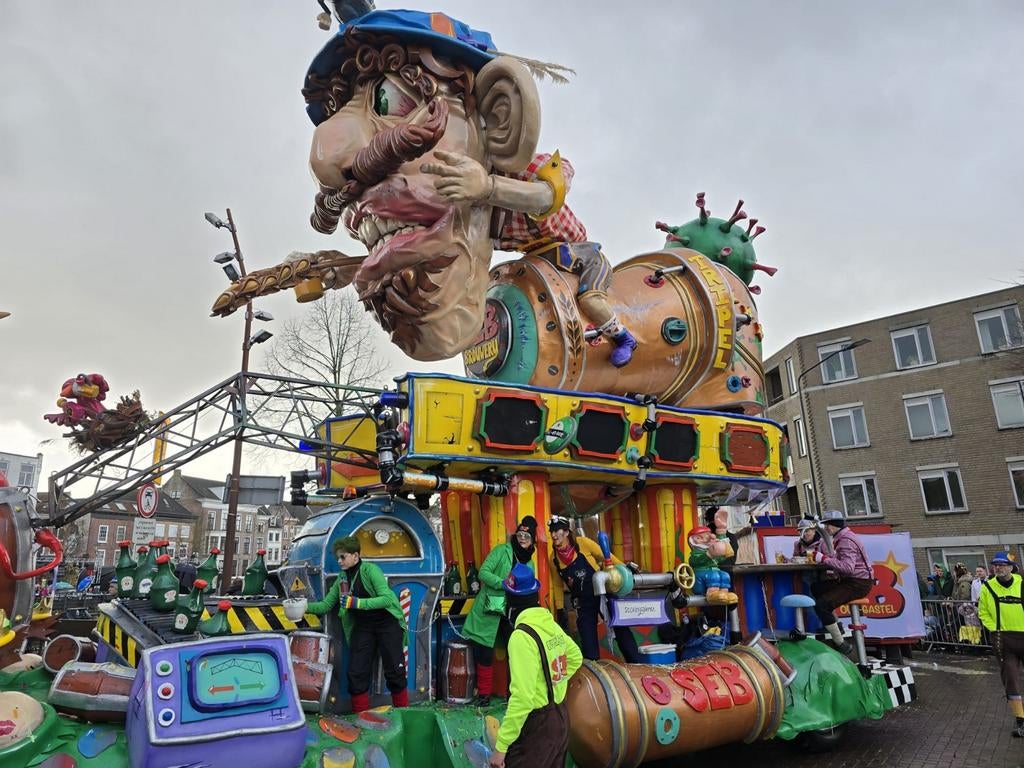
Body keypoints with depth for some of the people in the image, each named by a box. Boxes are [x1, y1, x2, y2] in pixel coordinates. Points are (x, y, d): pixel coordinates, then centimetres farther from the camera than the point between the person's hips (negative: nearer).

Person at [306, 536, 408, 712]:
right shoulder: (342, 578, 5)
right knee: (356, 673, 2)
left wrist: (356, 602, -29)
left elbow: (387, 598, -23)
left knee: (394, 672, -1)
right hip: (362, 626, 6)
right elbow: (326, 605, 6)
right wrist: (306, 606, -13)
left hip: (387, 623, -6)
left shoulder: (370, 569, -15)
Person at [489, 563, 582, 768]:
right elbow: (576, 658, 21)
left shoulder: (522, 636, -23)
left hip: (536, 726, -8)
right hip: (560, 718, 8)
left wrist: (501, 745, -22)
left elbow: (522, 697, -27)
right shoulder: (552, 624, 2)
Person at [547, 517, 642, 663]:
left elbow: (606, 556, -5)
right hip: (582, 603, 2)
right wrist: (560, 610, 7)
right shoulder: (554, 558, -5)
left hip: (603, 594, -2)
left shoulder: (582, 543, -15)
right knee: (588, 644, 3)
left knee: (621, 630, 4)